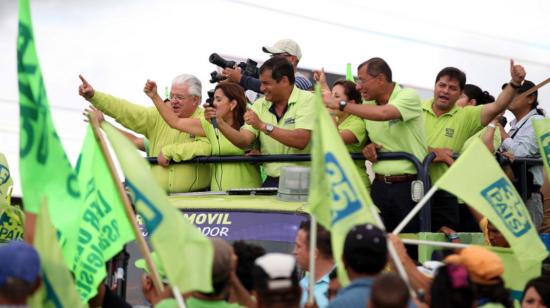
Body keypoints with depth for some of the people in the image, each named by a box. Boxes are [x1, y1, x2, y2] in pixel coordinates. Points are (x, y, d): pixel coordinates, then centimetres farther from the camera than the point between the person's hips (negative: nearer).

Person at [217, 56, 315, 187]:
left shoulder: (307, 100, -4)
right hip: (272, 181, 4)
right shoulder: (259, 105, 12)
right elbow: (244, 141, 3)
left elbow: (301, 141, -18)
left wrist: (263, 126, -20)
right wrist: (220, 122, -12)